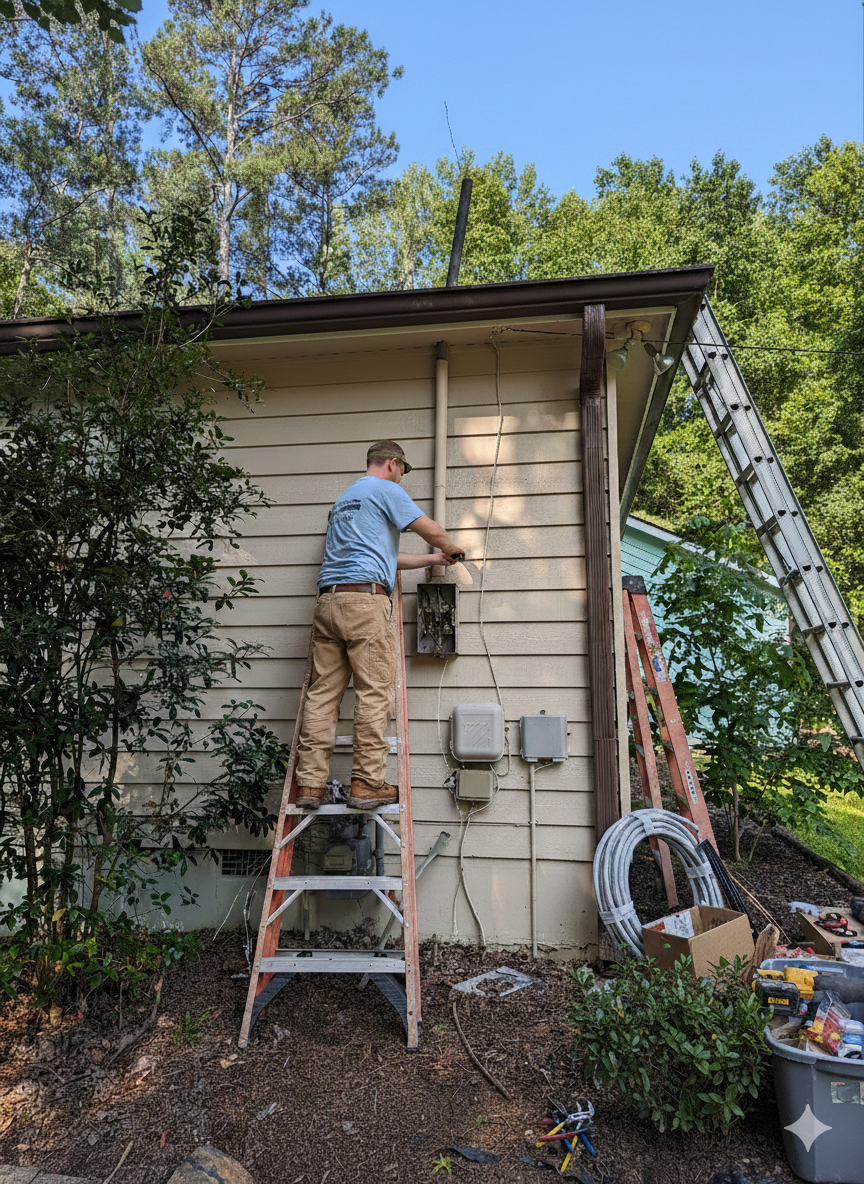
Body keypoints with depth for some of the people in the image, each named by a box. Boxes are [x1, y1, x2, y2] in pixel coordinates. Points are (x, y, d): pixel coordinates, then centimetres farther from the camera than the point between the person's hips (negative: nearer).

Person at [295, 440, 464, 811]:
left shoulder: (343, 499, 31)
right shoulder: (385, 489, 7)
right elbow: (432, 531, 3)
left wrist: (430, 559, 37)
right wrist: (451, 551, 25)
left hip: (328, 600, 8)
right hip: (366, 600, -8)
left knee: (322, 694, 3)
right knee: (373, 694, -4)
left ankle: (310, 784, 3)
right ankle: (367, 784, -2)